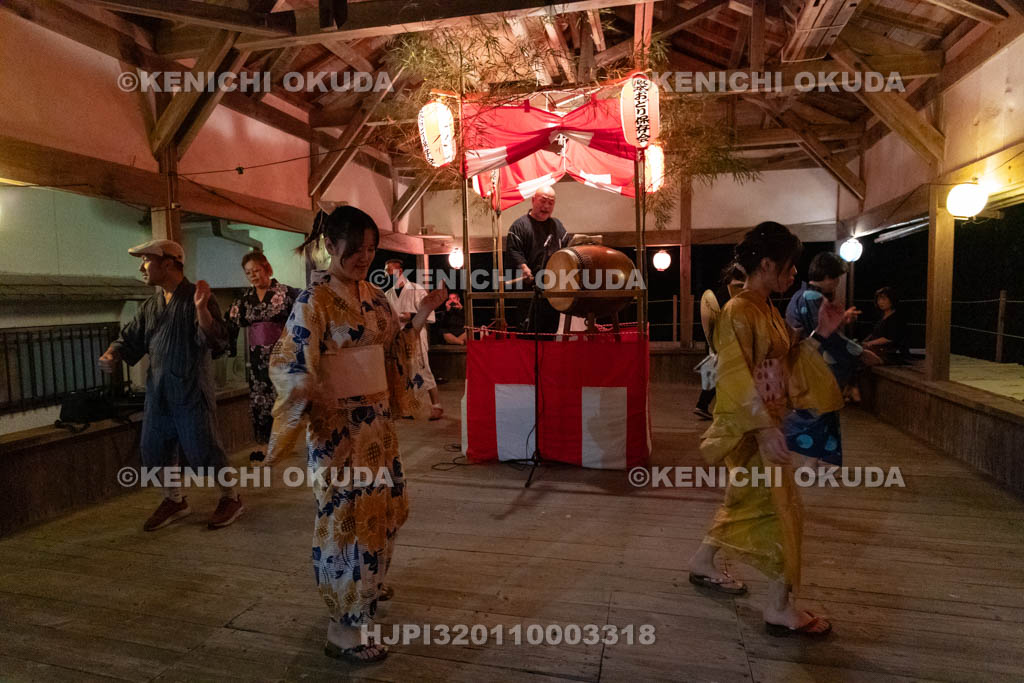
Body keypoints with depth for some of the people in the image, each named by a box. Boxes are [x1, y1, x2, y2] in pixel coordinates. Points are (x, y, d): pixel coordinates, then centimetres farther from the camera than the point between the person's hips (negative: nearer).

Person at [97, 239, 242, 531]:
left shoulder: (197, 297, -9)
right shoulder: (150, 305, 12)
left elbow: (215, 341, -20)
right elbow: (130, 338, 15)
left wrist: (201, 309, -34)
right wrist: (111, 355, -6)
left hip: (192, 390, -7)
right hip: (158, 391, 7)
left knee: (203, 449, -2)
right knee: (155, 449, 14)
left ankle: (230, 498, 18)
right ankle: (174, 501, 33)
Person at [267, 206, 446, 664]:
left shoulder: (375, 297, 7)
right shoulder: (314, 301, -13)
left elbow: (396, 350, 14)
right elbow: (290, 367, -16)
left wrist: (420, 318, 1)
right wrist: (312, 392, -33)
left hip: (377, 420, 8)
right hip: (336, 426, -7)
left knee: (381, 506, 20)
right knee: (346, 518, 1)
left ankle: (368, 584, 46)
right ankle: (343, 630, 17)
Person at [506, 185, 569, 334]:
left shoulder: (557, 225, 19)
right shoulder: (520, 225, 0)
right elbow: (513, 250, -10)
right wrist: (523, 267, -26)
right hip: (530, 286, -6)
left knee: (552, 327, 12)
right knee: (530, 327, -7)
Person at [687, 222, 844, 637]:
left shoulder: (768, 311, 11)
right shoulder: (739, 312, -17)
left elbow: (788, 367, 13)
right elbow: (737, 379, -22)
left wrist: (819, 335, 5)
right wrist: (765, 428, -26)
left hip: (767, 424, 9)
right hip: (751, 429, -9)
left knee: (747, 500, 20)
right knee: (779, 508, -2)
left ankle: (702, 564, 38)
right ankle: (780, 609, 12)